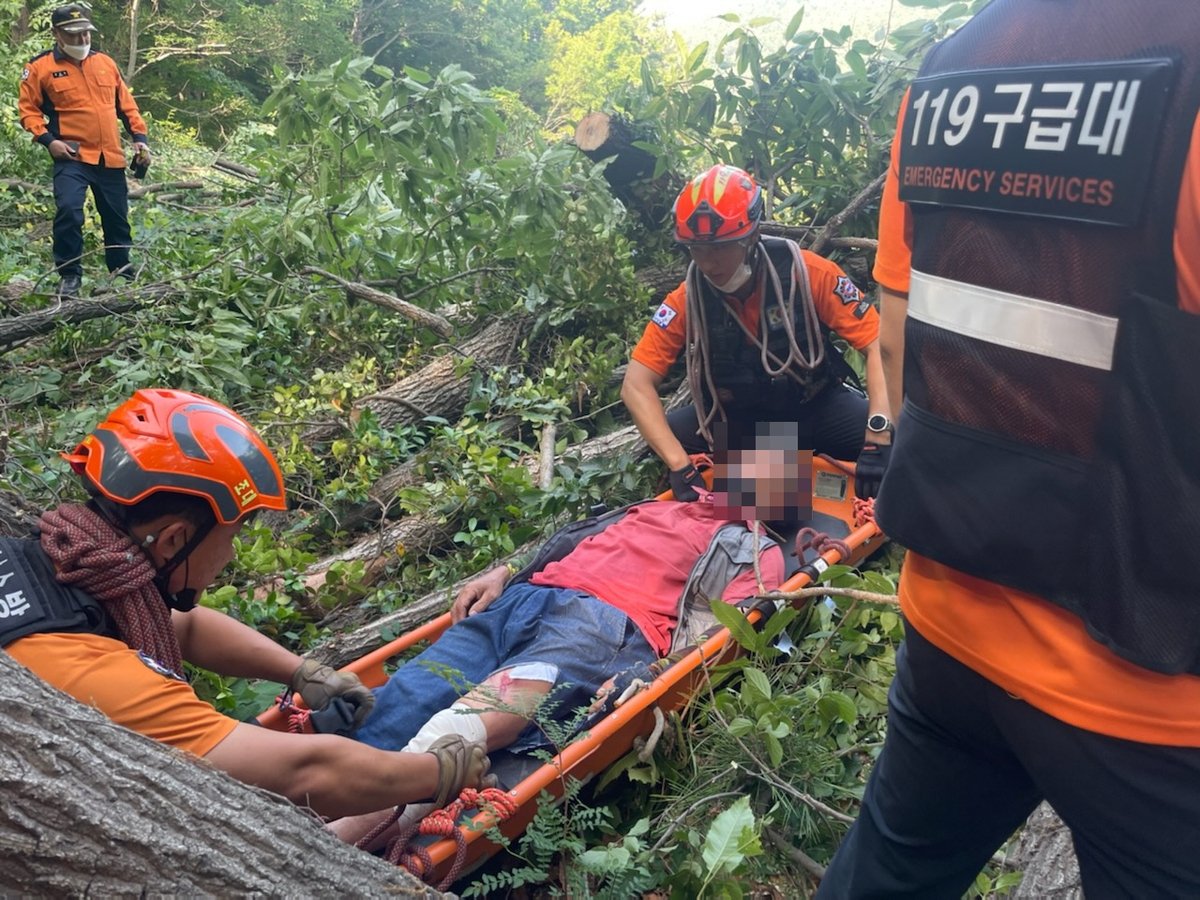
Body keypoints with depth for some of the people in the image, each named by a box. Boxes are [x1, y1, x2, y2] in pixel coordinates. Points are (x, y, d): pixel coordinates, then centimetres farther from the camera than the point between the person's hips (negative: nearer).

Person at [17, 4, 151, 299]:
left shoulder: (105, 62, 11)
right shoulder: (40, 67, 0)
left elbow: (126, 103, 17)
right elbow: (28, 108, 2)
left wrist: (139, 137, 8)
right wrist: (48, 140, -12)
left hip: (110, 157, 4)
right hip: (71, 157, -4)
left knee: (117, 219, 10)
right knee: (68, 210, -21)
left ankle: (123, 274, 26)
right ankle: (69, 275, -8)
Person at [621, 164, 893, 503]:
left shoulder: (807, 272, -21)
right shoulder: (687, 299, -17)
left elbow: (878, 342, -22)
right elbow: (636, 385, -21)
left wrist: (879, 434, -36)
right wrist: (681, 468, -34)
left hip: (815, 407, 0)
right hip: (736, 419, 1)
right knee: (667, 442, -25)